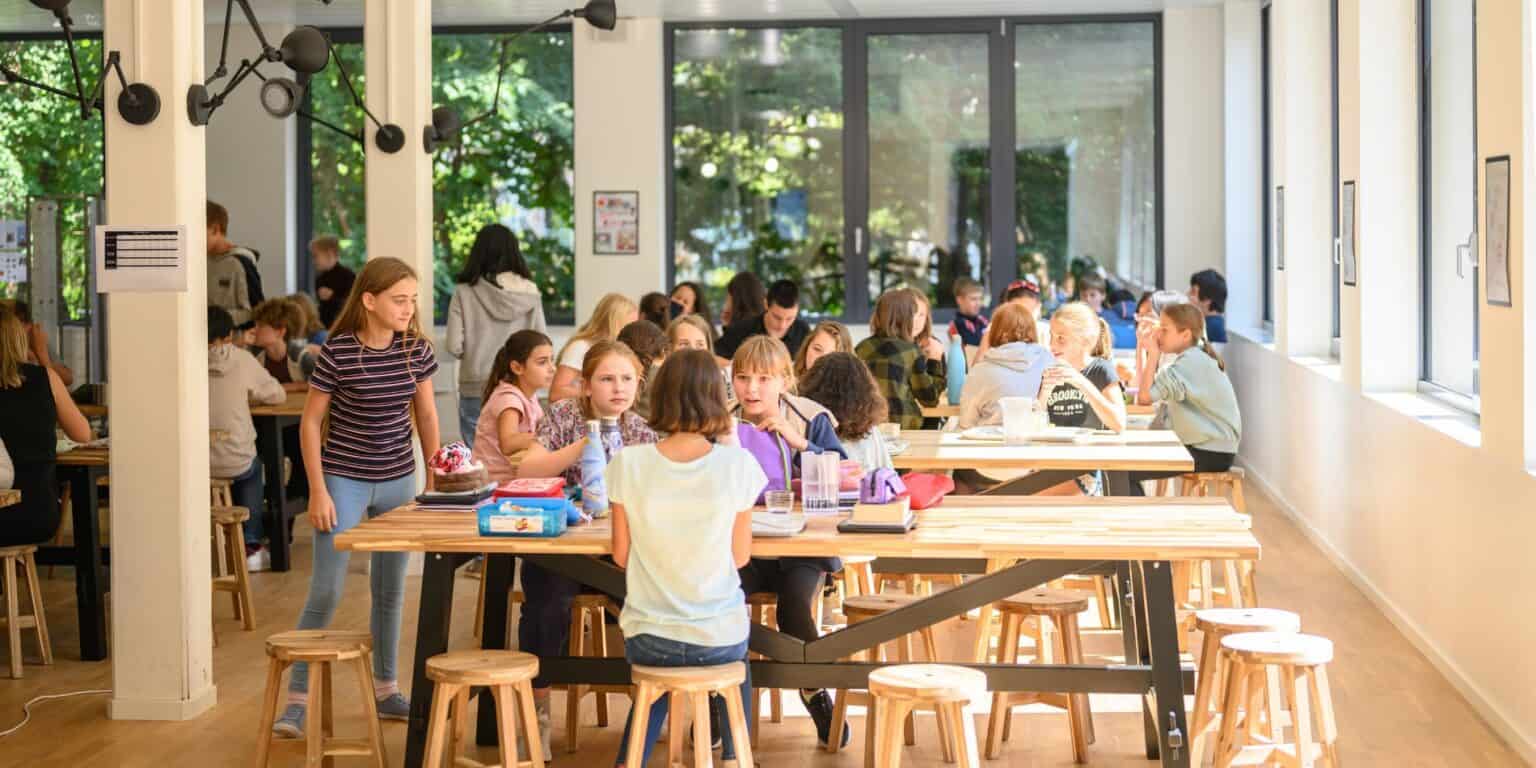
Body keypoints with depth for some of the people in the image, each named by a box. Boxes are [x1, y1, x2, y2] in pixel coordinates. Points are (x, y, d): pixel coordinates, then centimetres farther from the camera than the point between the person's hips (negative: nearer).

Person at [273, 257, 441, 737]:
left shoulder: (416, 349, -3)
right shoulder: (338, 353, -15)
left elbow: (426, 414, 9)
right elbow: (311, 422, -8)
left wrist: (436, 476, 9)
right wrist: (318, 490, -11)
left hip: (398, 481, 4)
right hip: (343, 480, -4)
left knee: (390, 590, 12)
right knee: (325, 592, -6)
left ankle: (386, 690, 26)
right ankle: (296, 699, 2)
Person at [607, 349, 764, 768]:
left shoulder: (628, 464, -13)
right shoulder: (737, 465, -15)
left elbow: (621, 555, -2)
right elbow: (740, 556, -4)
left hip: (647, 641, 1)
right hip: (719, 637, 0)